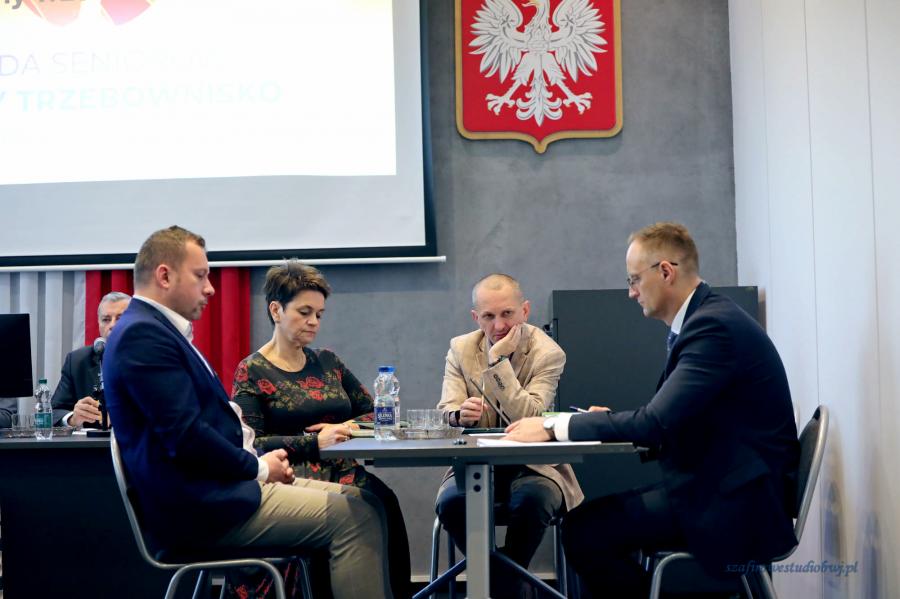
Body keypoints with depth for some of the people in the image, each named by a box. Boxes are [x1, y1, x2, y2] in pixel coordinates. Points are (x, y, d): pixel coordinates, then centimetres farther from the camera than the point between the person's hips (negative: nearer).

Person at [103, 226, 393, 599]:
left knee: (363, 503, 4)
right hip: (198, 507, -10)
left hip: (211, 490, 10)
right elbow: (185, 436, -21)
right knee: (353, 516, -15)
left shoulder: (159, 329, 19)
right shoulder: (142, 334, -14)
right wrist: (258, 467, -8)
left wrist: (260, 462, 4)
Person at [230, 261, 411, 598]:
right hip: (293, 480, -4)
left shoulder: (327, 362, 20)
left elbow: (372, 412, 21)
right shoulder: (252, 372, 5)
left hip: (345, 474, 4)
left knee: (383, 500, -31)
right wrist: (315, 442, -14)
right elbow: (250, 443, -6)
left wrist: (346, 429, -1)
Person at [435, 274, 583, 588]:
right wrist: (460, 414, -30)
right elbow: (444, 416, -5)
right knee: (450, 501, -29)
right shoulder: (460, 349, 4)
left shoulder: (548, 353, -7)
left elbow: (529, 420, -20)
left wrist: (498, 360, -23)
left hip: (533, 465, -2)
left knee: (531, 500, -35)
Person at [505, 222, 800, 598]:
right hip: (718, 487, 10)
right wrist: (613, 423, 3)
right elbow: (670, 422, 17)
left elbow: (658, 422, -25)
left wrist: (554, 426, -19)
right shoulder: (704, 318, 13)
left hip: (736, 504, -10)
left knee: (584, 530, -17)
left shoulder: (714, 326, -18)